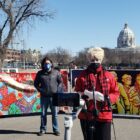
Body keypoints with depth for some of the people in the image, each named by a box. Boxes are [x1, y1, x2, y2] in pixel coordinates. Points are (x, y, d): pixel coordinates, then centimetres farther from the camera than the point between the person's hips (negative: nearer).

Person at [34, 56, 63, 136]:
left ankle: (56, 129, 16)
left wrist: (58, 90, -5)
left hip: (54, 96, -1)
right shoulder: (40, 73, 5)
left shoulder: (56, 72, 3)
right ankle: (43, 129, 21)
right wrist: (40, 90, -3)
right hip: (44, 97, 1)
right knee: (43, 114, 9)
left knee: (55, 114, 5)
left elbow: (60, 82, 8)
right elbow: (36, 83, 12)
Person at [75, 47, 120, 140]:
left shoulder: (108, 75, 3)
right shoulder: (83, 75, 3)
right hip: (86, 115, 1)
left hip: (104, 116, 0)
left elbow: (116, 93, 4)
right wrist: (84, 95, -15)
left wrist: (105, 98, -15)